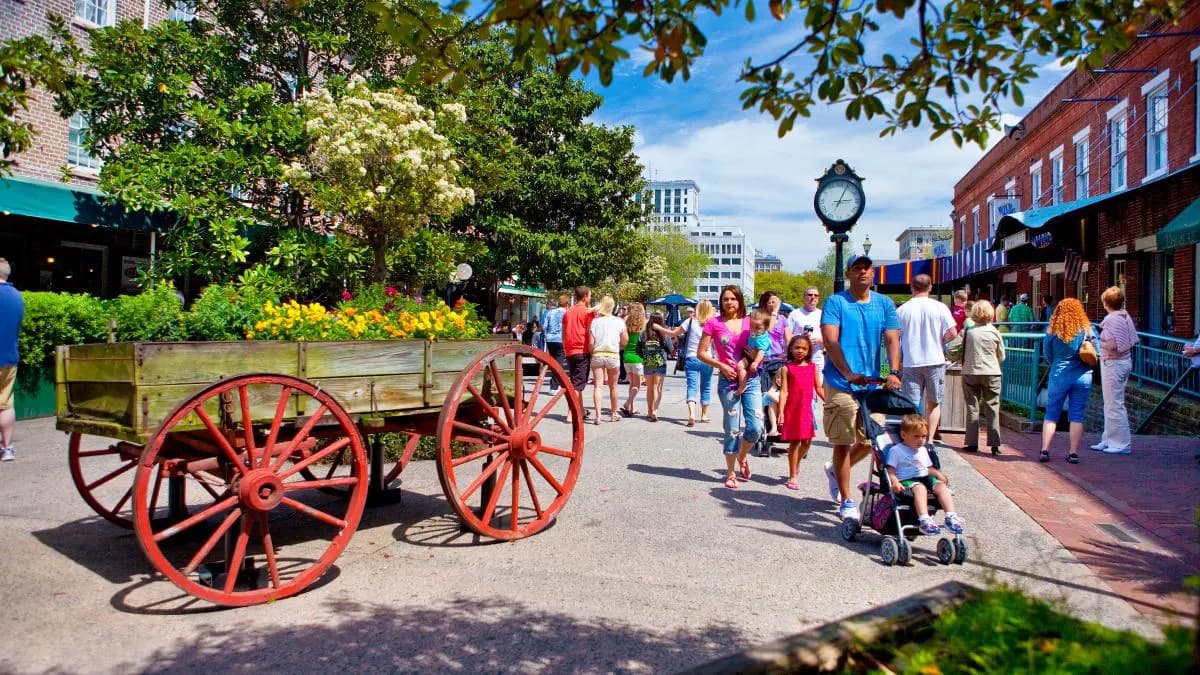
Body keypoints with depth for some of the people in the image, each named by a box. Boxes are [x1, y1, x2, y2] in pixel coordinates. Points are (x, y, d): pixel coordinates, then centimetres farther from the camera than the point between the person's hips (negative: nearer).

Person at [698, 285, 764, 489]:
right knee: (732, 430, 2)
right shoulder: (714, 323, -1)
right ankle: (730, 473, 19)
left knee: (755, 427, -5)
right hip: (728, 382, -2)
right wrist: (722, 366, -11)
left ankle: (742, 456, 27)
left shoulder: (749, 322, 6)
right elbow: (701, 353, -1)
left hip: (750, 380, 2)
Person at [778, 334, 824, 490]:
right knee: (794, 441, 1)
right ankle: (793, 476, 11)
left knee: (807, 441, 6)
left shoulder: (812, 367, 9)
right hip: (792, 409, -3)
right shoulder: (786, 368, -2)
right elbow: (783, 391, -5)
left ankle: (796, 466, 33)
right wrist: (781, 412, -11)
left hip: (807, 409, 4)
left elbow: (818, 388, 14)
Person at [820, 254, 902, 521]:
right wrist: (849, 374, -24)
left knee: (870, 441, 11)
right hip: (841, 384, -4)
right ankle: (846, 502, 12)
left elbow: (892, 339, 0)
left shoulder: (885, 304, 9)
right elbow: (830, 340, -13)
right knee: (843, 443, 0)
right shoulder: (835, 302, -2)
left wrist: (894, 373, -17)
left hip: (872, 384, 4)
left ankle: (835, 470, 39)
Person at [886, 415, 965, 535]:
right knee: (920, 488, -38)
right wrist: (895, 482, -24)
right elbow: (890, 471, -4)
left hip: (925, 478, 6)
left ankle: (951, 517, -32)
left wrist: (939, 474, 9)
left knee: (941, 486, -24)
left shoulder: (923, 450, 24)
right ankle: (924, 520, -53)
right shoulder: (896, 450, 2)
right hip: (907, 481, -6)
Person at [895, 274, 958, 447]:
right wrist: (938, 342, 9)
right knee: (934, 403, 14)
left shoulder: (902, 310, -1)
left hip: (911, 363, 0)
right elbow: (952, 333, -7)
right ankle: (930, 439, 6)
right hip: (935, 361, 0)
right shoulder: (939, 307, -3)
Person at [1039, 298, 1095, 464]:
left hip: (1059, 376, -1)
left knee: (1051, 415, 8)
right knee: (1077, 416, 7)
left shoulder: (1052, 331, -6)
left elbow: (1047, 356, 1)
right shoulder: (1087, 330, -3)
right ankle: (1073, 453, 9)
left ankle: (1044, 451, 5)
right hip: (1083, 376, 1)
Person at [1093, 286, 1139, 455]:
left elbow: (1114, 345, -26)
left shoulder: (1112, 319, -19)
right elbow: (1134, 340, 12)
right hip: (1124, 361, 10)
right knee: (1111, 404, 17)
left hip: (1113, 364, -10)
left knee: (1114, 405, -3)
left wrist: (1099, 343, -10)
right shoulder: (1125, 316, 8)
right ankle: (1109, 440, 24)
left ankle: (1122, 444, 3)